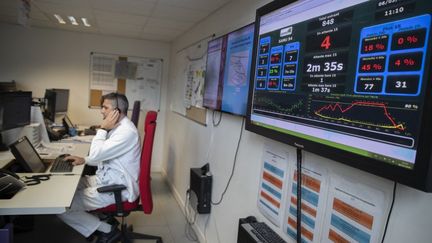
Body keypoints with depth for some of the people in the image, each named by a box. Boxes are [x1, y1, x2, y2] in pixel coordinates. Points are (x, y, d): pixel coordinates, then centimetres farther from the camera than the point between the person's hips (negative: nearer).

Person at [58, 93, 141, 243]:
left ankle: (107, 230, 2)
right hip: (108, 178, 10)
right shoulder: (118, 127, 8)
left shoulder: (127, 131, -24)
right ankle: (98, 219, 17)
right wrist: (84, 160, 6)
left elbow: (96, 154, -25)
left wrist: (103, 129, -16)